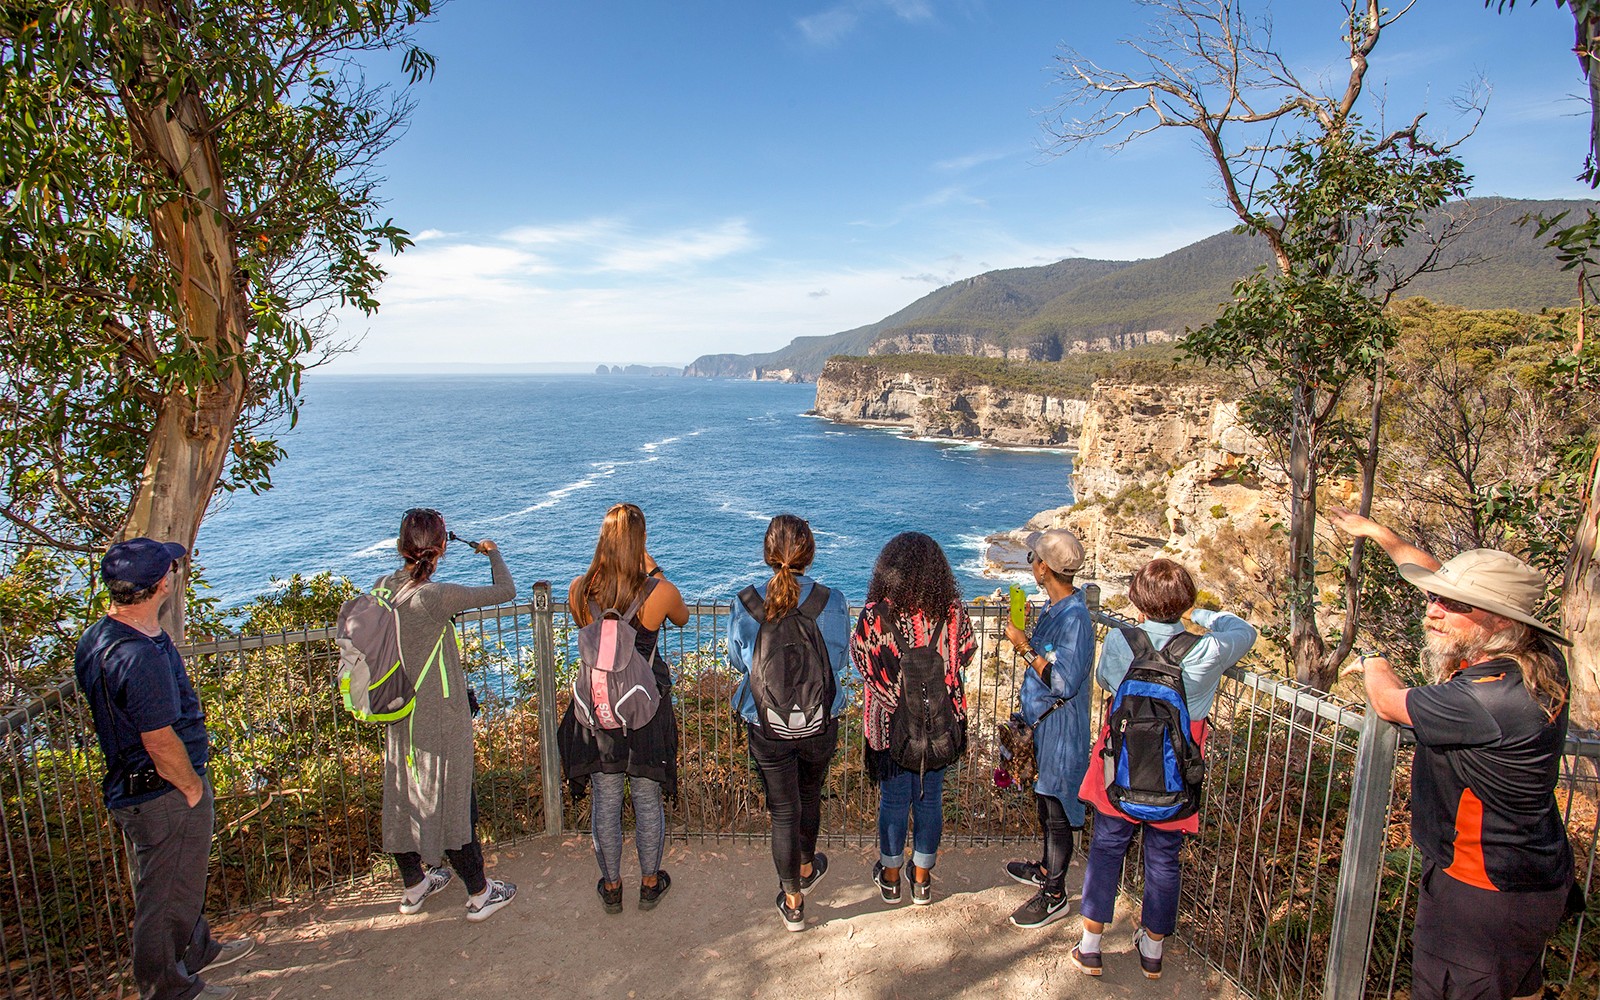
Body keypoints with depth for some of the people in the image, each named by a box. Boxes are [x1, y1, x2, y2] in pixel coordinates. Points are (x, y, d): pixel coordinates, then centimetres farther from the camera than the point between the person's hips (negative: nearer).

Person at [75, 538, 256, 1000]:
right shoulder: (143, 655, -31)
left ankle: (198, 951, 48)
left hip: (129, 785, 10)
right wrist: (193, 788, -13)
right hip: (165, 794, -10)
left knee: (180, 881, 28)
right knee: (166, 897, 10)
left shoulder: (96, 638, 2)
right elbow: (160, 742, -27)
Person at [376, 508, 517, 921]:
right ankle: (479, 894, 23)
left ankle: (413, 885, 40)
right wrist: (492, 552, -2)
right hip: (440, 720, -7)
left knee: (403, 798, 20)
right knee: (454, 804, 6)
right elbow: (505, 591, -18)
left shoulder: (382, 589, -4)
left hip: (398, 719, 7)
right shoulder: (436, 596, -25)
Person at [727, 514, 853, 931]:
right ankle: (806, 867, 51)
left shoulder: (745, 605, -16)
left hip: (767, 727, -1)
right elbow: (842, 661, -3)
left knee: (784, 809, 15)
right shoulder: (833, 602, -17)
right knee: (810, 796, 26)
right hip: (821, 723, 1)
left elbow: (737, 661, 0)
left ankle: (792, 900, 29)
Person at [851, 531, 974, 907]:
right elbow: (965, 657, 2)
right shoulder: (953, 613, -14)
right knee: (930, 799, 17)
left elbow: (861, 660, -5)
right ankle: (922, 880, 33)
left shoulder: (874, 616, -20)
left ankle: (890, 877, 33)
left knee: (893, 800, 15)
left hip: (890, 725, -1)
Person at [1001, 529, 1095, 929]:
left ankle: (1054, 896, 20)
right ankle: (1047, 869, 42)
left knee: (1057, 813, 5)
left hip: (1061, 727, -10)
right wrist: (1028, 639, 6)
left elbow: (1063, 682, -27)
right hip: (1044, 721, 10)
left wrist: (1025, 647, -23)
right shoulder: (1055, 607, 4)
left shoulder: (1074, 618, -26)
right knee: (1045, 802, 24)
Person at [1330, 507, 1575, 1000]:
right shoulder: (1537, 657, -6)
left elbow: (1390, 702, -15)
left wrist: (1372, 661, 6)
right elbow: (1438, 576, 7)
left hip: (1483, 894, -9)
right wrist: (1380, 534, 15)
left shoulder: (1488, 699, -35)